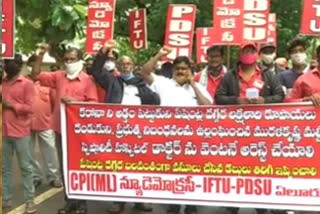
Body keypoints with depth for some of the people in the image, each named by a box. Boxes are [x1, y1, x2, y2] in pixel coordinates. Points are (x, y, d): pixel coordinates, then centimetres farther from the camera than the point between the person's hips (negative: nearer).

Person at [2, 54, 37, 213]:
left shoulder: (27, 84, -2)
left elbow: (30, 108, -8)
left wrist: (12, 105, -14)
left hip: (20, 132, -5)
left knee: (25, 167, 1)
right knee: (4, 168, 9)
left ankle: (29, 200, 6)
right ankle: (6, 199, 17)